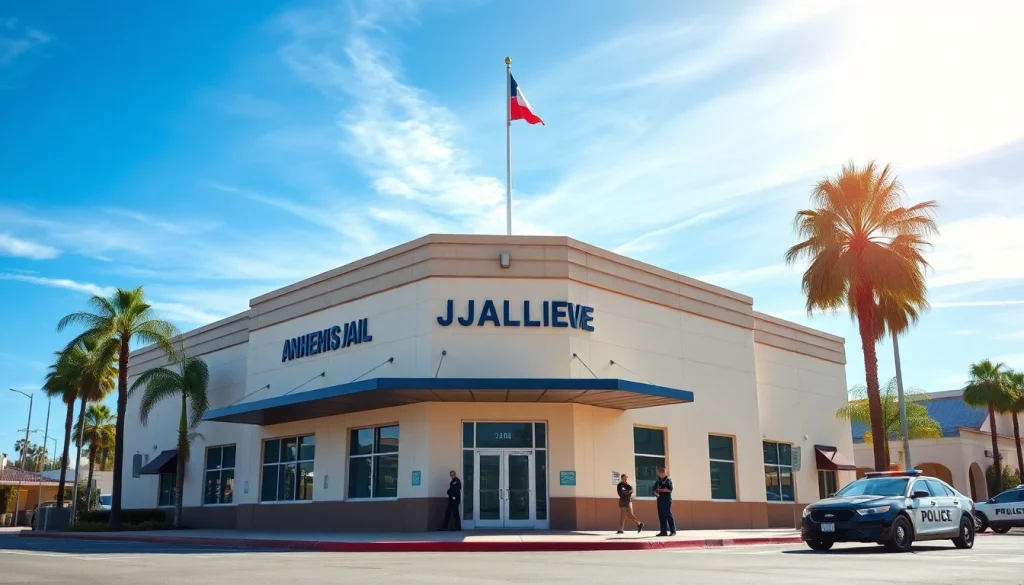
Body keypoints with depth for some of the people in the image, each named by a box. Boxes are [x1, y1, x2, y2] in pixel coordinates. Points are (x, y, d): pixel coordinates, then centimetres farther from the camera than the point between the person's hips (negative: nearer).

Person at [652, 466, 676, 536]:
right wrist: (656, 492, -3)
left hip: (667, 500, -7)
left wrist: (660, 490, -10)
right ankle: (664, 531, 10)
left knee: (668, 515, -7)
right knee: (661, 516, 6)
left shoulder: (668, 480, -3)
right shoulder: (658, 481, 17)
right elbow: (655, 489, 20)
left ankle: (673, 531, -2)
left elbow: (669, 489, -15)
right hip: (660, 500, 7)